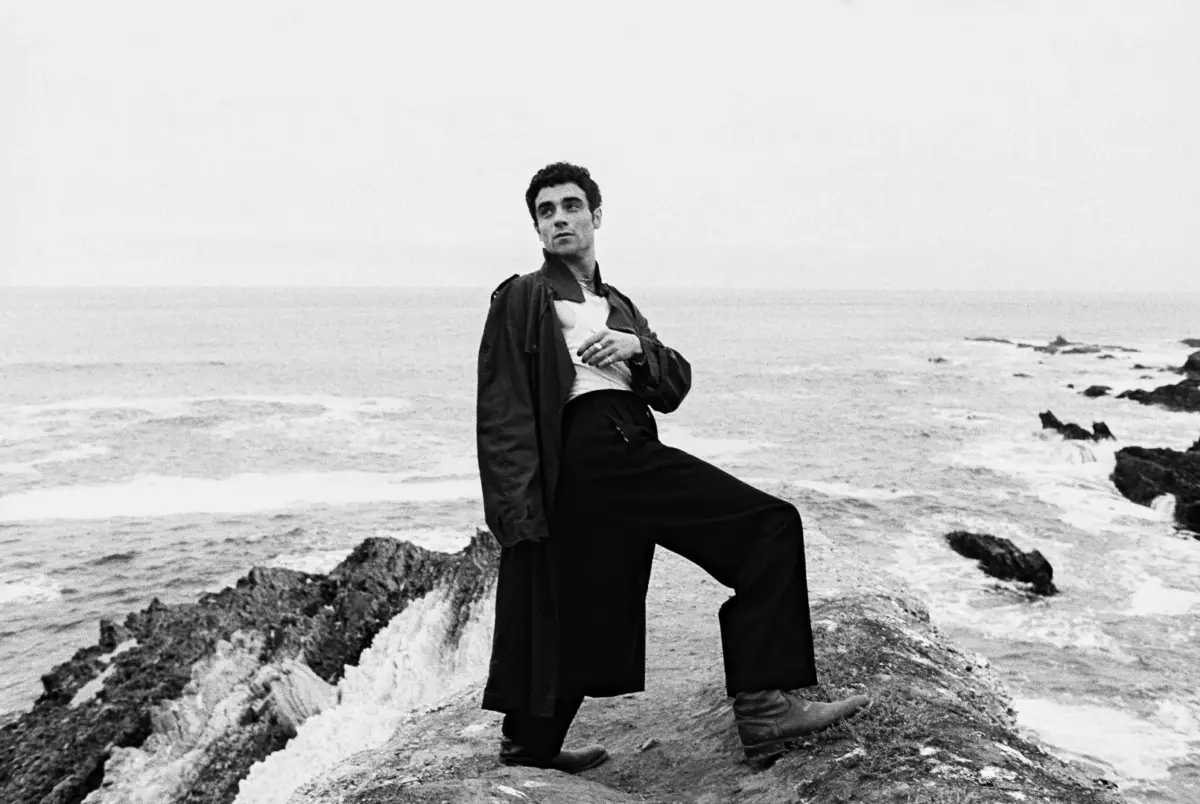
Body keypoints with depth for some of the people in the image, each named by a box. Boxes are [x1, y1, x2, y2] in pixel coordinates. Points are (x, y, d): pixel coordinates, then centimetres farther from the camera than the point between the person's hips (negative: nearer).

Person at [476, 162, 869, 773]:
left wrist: (637, 348, -2)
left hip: (634, 452, 7)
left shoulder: (619, 306, 30)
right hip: (584, 456, -7)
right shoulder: (522, 298, 10)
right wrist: (519, 506, -11)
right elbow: (502, 413, 1)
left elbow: (675, 388, 20)